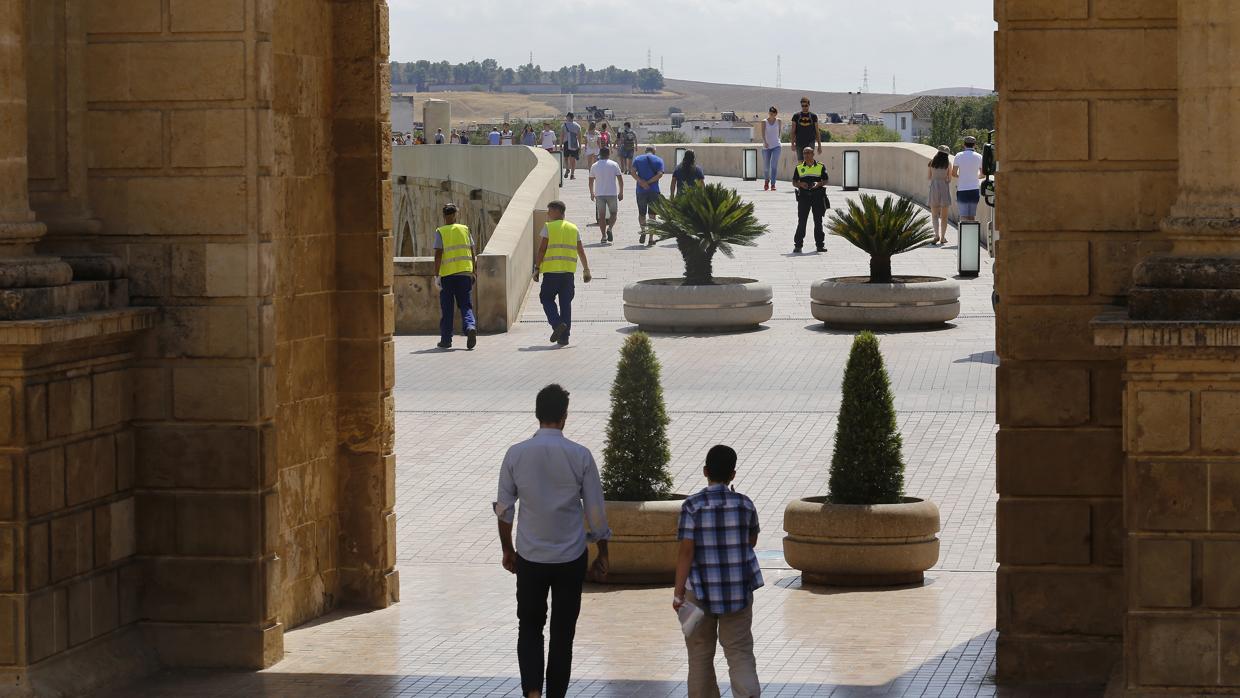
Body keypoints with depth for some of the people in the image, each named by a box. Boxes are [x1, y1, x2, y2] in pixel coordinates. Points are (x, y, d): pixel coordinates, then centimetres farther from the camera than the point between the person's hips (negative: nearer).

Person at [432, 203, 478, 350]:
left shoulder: (440, 232, -2)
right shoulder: (465, 230, 8)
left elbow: (438, 255, -9)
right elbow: (473, 253, 8)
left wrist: (436, 275, -8)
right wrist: (474, 272, 15)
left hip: (447, 275, -2)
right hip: (465, 272, 2)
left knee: (446, 308, 7)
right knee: (465, 305, 5)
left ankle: (446, 339, 9)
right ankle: (470, 327, -22)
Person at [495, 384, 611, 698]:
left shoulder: (516, 454, -7)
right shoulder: (580, 456, -9)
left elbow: (504, 509, 0)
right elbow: (595, 511, -3)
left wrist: (507, 549, 14)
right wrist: (602, 554, 9)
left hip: (530, 557, 1)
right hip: (571, 559, -1)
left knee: (529, 628, 13)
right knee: (563, 633, 10)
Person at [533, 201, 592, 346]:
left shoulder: (548, 227, -1)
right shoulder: (574, 229, 12)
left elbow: (541, 249, -6)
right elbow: (581, 252, 13)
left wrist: (536, 268, -3)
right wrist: (586, 270, 17)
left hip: (551, 271, -4)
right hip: (569, 272, 4)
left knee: (547, 299, 9)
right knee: (565, 303, 8)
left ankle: (557, 324, -14)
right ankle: (564, 337, 6)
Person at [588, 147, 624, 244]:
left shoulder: (594, 166, 4)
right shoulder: (614, 165, 0)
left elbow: (591, 181, 9)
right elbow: (620, 179, -1)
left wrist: (592, 193, 21)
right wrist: (621, 192, 8)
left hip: (599, 194, 1)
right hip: (612, 193, -1)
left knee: (601, 215, 4)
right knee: (613, 213, 12)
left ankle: (604, 236, 0)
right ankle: (610, 228, -13)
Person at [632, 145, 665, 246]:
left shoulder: (637, 159, 8)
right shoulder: (659, 160, 5)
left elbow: (633, 172, -7)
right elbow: (660, 174, -10)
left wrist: (641, 182, -14)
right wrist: (649, 182, -9)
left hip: (641, 191, 1)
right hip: (654, 191, -1)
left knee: (641, 213, 16)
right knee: (652, 215, 5)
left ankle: (643, 231, -3)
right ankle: (651, 238, 3)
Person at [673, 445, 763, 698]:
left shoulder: (692, 506, -9)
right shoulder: (745, 504, -2)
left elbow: (686, 551, -12)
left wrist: (678, 593, -10)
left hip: (701, 590, -1)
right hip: (738, 589, 1)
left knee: (700, 654, 12)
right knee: (740, 653, 1)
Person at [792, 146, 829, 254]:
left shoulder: (820, 166, 7)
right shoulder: (799, 167, 10)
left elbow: (825, 181, 6)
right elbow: (794, 182, 9)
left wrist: (818, 184, -15)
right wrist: (800, 184, -12)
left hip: (817, 195, 0)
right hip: (803, 196, 0)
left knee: (818, 221, 4)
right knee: (801, 221, -2)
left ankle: (820, 244, 11)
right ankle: (798, 244, 1)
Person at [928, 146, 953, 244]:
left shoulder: (932, 162, 3)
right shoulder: (948, 163, -2)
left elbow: (929, 177, 8)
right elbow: (949, 178, 1)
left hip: (934, 187, 1)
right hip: (945, 187, -1)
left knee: (934, 214, 5)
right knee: (944, 215, 8)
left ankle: (937, 235, -14)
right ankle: (943, 237, 7)